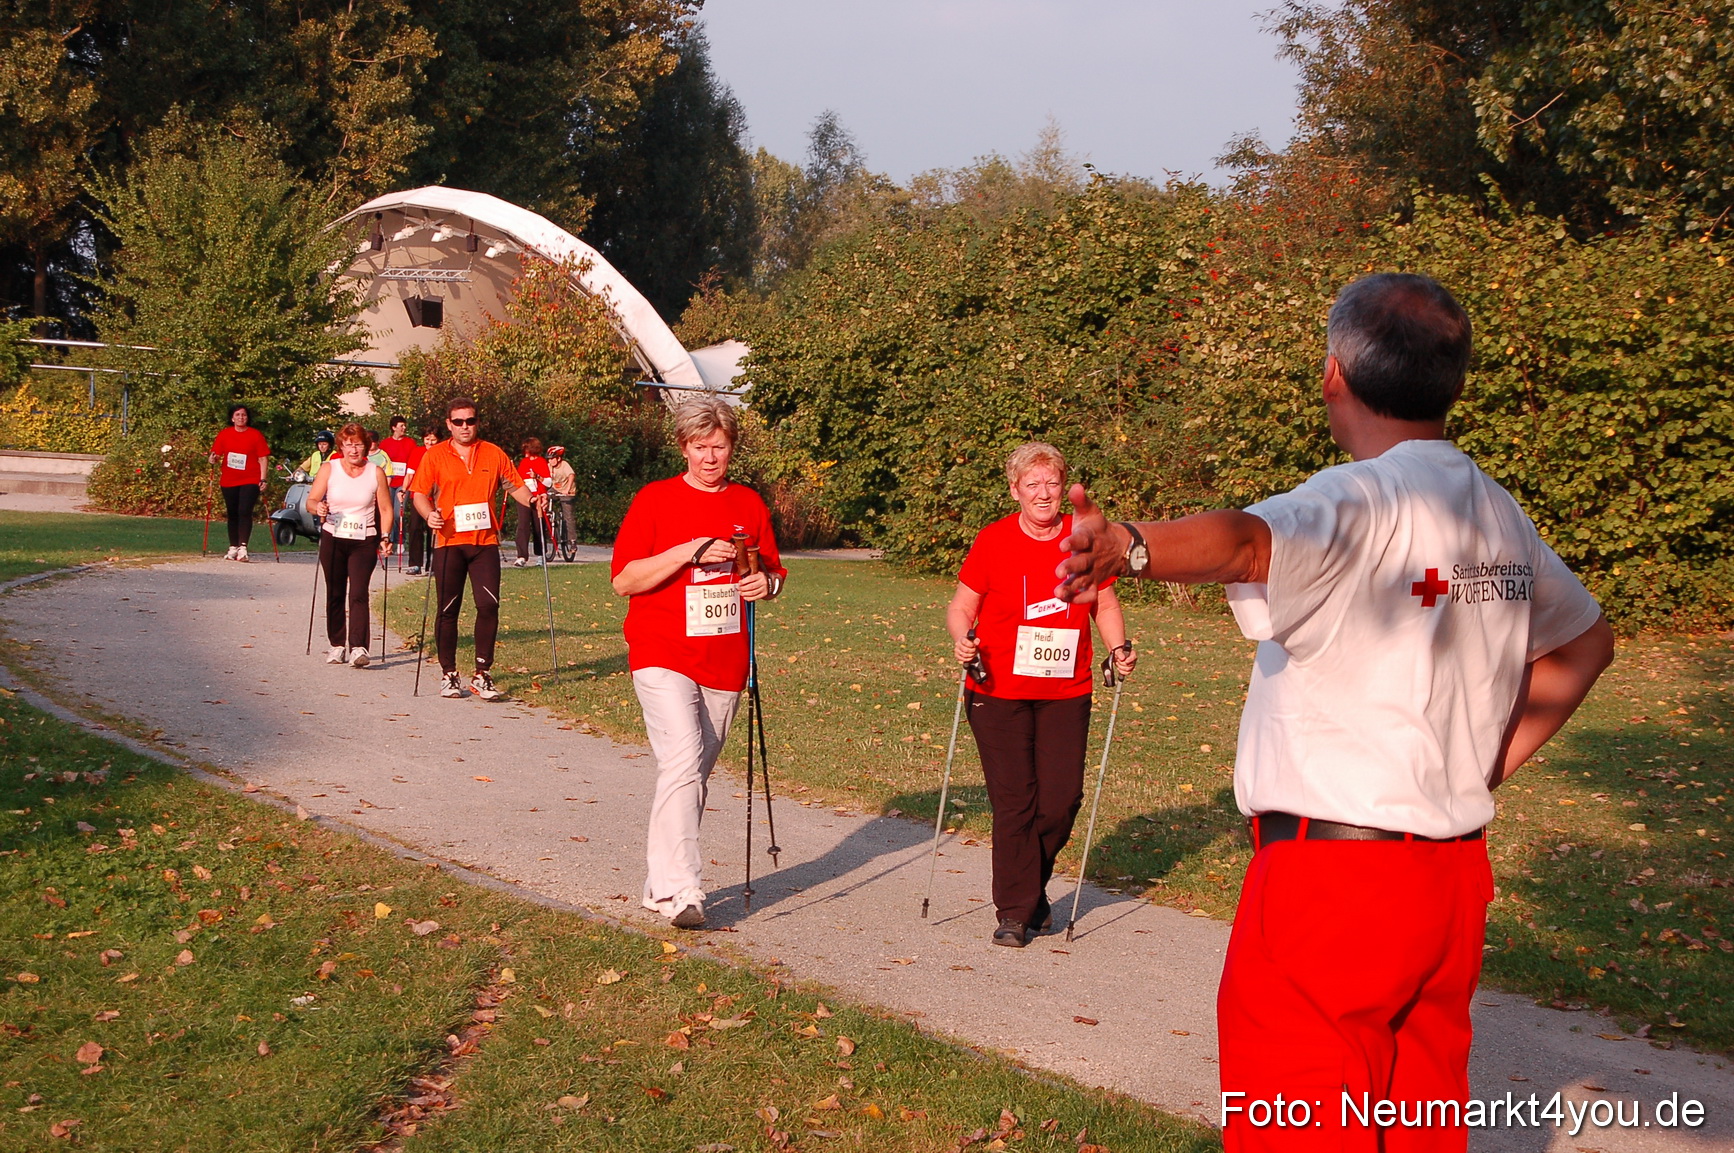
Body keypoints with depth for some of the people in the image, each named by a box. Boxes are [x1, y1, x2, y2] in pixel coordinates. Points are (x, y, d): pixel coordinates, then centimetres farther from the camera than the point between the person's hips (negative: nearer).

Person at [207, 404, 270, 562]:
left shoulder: (256, 435, 1)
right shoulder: (224, 435, 7)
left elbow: (263, 459, 1)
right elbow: (216, 455, 12)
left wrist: (263, 479, -7)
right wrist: (214, 459, -12)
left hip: (250, 481, -3)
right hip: (229, 481, 3)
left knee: (244, 512, -14)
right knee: (232, 514, 8)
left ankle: (243, 547, -16)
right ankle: (233, 547, 16)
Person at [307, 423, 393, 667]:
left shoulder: (376, 473, 2)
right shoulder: (329, 469, 3)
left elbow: (385, 509, 6)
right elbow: (311, 501, 1)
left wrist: (385, 537, -6)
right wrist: (318, 508, -22)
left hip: (364, 541, -2)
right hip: (332, 539, 2)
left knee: (358, 593, -14)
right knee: (335, 594, 8)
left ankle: (358, 647, -20)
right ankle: (336, 645, 18)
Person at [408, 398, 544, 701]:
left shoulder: (494, 454, 9)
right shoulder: (435, 455, 4)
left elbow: (514, 485, 15)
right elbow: (419, 493, 4)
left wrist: (531, 500, -6)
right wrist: (429, 514, -16)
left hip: (485, 542, 1)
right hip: (449, 542, -1)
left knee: (488, 605, -8)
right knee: (448, 610, 3)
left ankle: (482, 675, 1)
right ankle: (448, 674, 16)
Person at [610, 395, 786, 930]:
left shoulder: (750, 505, 12)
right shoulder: (654, 499, -1)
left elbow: (773, 573, 23)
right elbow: (624, 579, -7)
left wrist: (766, 582, -2)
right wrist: (690, 552, -17)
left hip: (725, 663, 5)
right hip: (663, 656, -5)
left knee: (696, 774, 10)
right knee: (682, 761, -21)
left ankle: (659, 884, 22)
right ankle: (681, 891, -22)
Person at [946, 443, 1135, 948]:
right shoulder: (993, 541, -3)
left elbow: (1105, 604, 15)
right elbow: (961, 608, 1)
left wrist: (1119, 648, -2)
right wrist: (962, 640, -19)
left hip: (1065, 693, 2)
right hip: (1000, 692, -2)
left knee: (1061, 800, -1)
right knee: (1013, 801, -3)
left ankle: (1031, 888, 25)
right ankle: (1016, 911, 9)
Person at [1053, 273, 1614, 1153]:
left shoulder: (1358, 505, -17)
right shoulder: (1501, 514, 9)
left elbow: (1248, 541, -40)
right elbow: (1585, 641, 24)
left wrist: (1126, 548, -58)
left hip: (1330, 875, -8)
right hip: (1456, 875, 8)